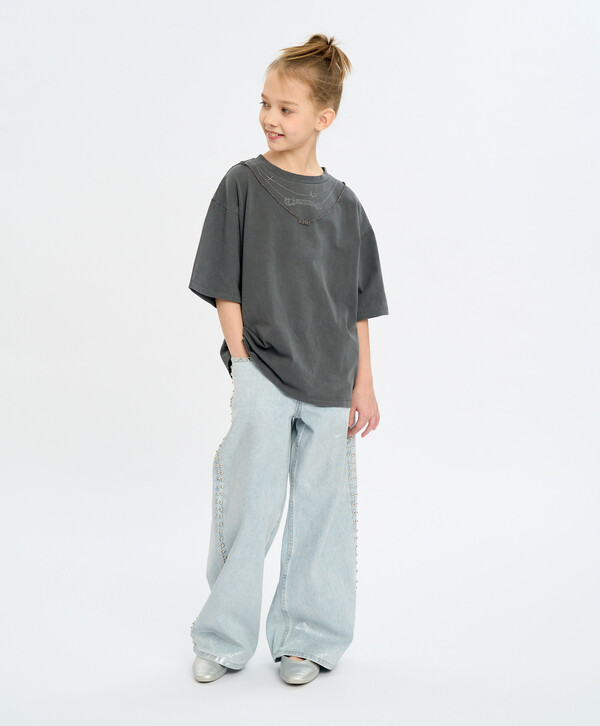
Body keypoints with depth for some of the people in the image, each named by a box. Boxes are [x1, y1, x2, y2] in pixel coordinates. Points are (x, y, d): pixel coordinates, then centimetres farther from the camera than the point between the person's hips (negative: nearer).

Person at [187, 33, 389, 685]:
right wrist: (244, 366, -8)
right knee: (249, 509, -1)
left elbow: (358, 306, 9)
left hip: (328, 384, 3)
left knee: (321, 509, 8)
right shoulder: (243, 184, -1)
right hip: (262, 374, -3)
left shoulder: (343, 204, 6)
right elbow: (225, 289, -2)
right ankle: (223, 641, 17)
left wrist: (363, 386, 5)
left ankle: (306, 637, 24)